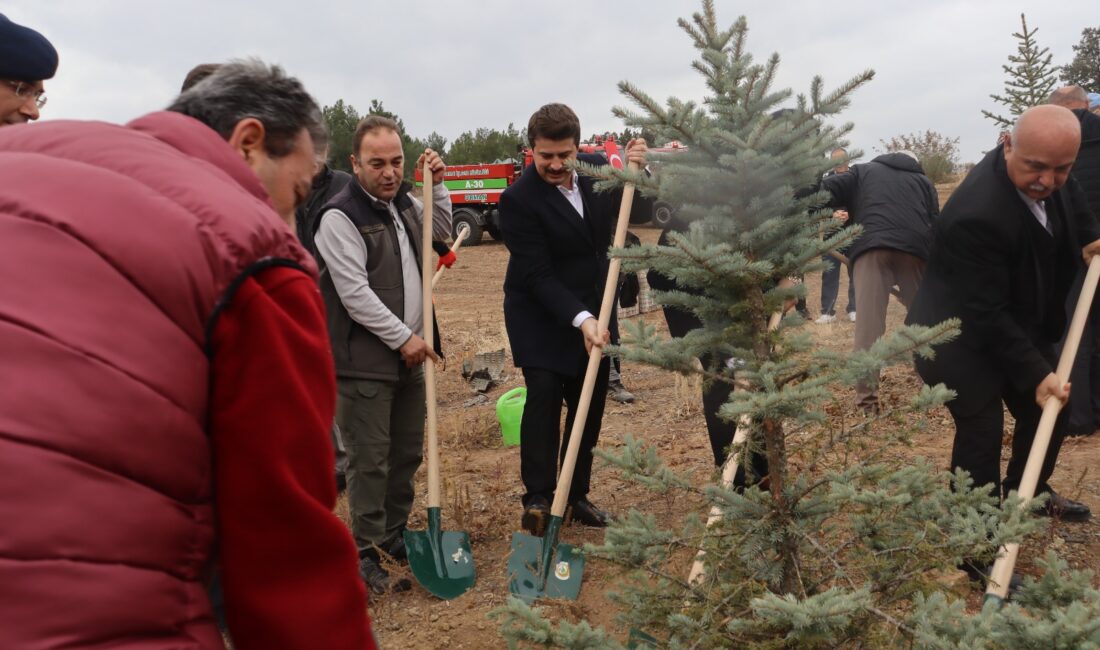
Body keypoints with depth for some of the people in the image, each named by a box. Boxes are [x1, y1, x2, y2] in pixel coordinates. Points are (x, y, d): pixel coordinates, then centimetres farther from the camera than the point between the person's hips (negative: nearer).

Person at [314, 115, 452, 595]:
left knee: (408, 453, 16)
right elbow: (355, 293, -20)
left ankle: (395, 535, 32)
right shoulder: (339, 217, -16)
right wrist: (404, 337, -16)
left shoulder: (403, 201, 9)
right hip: (363, 361, -8)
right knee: (369, 461, -2)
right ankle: (367, 556, 10)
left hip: (409, 355, 8)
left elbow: (441, 231, 26)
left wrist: (437, 185, 10)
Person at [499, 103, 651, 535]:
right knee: (544, 393, -16)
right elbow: (538, 275, -22)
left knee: (590, 402, 8)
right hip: (542, 316, -5)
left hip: (594, 309, 5)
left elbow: (638, 214, 2)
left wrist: (635, 172, -17)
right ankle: (538, 496, -3)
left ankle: (576, 495, 20)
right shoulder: (519, 198, -20)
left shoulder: (597, 168, -5)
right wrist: (580, 319, -31)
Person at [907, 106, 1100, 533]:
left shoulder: (1049, 178, -11)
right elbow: (988, 315, -31)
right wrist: (1035, 373, -30)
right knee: (981, 430, -10)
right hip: (965, 338, -9)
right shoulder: (977, 216, -37)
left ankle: (1029, 493, 42)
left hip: (1022, 326, 9)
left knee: (1049, 411, 18)